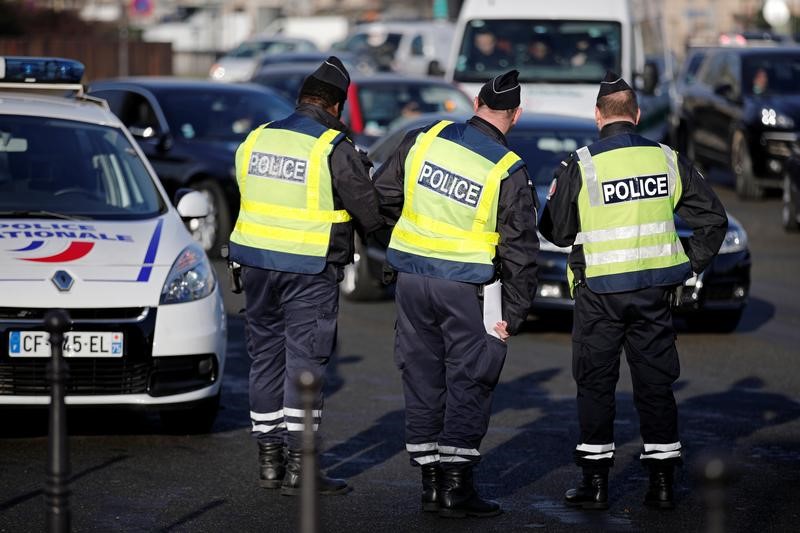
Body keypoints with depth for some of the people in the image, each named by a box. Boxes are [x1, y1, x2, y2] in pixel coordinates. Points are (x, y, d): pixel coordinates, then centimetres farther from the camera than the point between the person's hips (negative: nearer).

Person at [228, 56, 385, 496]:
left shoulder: (255, 140, 6)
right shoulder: (335, 149, -11)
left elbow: (247, 195, 14)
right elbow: (369, 211, -8)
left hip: (256, 261, 6)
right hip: (310, 270, -5)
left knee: (266, 356, 13)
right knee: (305, 361, -2)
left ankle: (269, 459, 17)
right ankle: (296, 466, -4)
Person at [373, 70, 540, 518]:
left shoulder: (424, 140, -1)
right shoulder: (508, 171, -10)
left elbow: (383, 194, 9)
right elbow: (520, 249, -8)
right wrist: (514, 314, -1)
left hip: (412, 279, 4)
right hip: (467, 286, -4)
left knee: (423, 380, 12)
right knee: (468, 383, 4)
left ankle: (431, 480, 16)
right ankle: (456, 485, 3)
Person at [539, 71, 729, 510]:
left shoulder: (580, 166, -10)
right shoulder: (668, 161, 1)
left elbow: (557, 232, -2)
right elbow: (713, 219, 5)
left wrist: (554, 198, 17)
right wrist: (689, 264, 13)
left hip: (599, 290, -3)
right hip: (655, 290, 3)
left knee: (595, 384, 7)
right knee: (655, 382, 9)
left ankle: (595, 482, 7)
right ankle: (661, 482, 10)